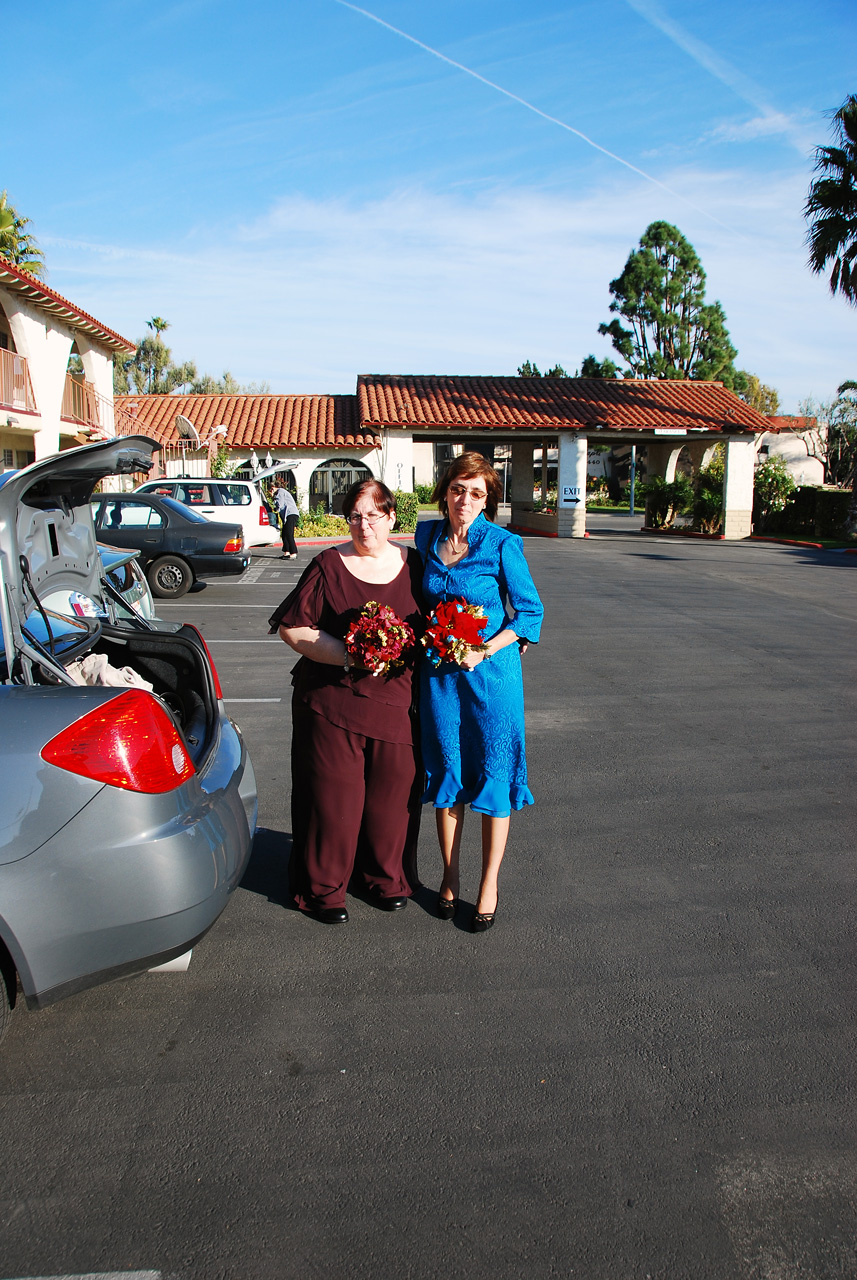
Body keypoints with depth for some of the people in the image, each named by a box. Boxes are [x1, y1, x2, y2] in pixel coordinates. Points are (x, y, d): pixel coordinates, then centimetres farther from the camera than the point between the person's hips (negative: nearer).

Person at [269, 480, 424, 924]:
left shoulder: (412, 565, 7)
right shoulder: (329, 566, -2)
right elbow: (292, 627, -5)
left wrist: (411, 651, -6)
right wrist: (348, 654, -15)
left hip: (396, 699, 3)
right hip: (333, 698, -3)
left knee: (392, 791, 10)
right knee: (333, 793, 2)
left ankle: (386, 877, 32)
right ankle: (323, 888, 22)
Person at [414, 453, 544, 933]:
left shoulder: (502, 545, -10)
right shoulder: (427, 537, 4)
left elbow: (530, 611, -6)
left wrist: (485, 651, -16)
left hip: (491, 672, -3)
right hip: (438, 672, 4)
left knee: (493, 773, 4)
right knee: (446, 770, 11)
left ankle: (489, 885, 19)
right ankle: (450, 876, 28)